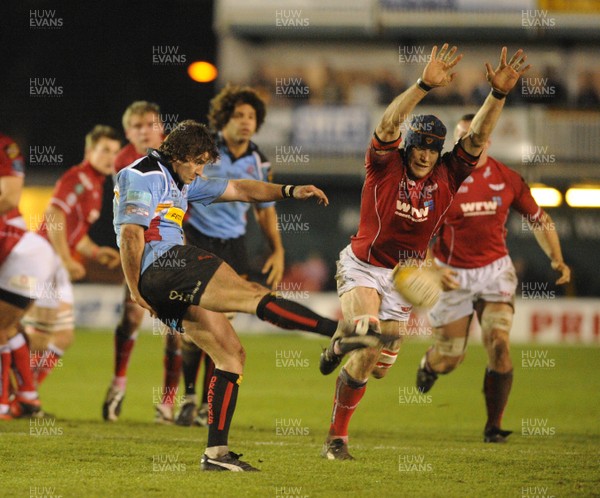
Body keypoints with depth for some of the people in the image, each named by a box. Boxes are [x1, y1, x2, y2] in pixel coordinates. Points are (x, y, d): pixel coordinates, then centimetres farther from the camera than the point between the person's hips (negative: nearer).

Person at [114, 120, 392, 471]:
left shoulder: (181, 182, 26)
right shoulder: (146, 175, -3)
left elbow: (238, 190, 26)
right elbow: (130, 234, -13)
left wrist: (290, 191, 15)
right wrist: (135, 291, -13)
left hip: (173, 288, 11)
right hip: (162, 264, -11)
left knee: (231, 353, 6)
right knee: (254, 295, -19)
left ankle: (216, 452, 1)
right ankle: (341, 332, -30)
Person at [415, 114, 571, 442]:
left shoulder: (507, 179, -3)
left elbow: (538, 219, 9)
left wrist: (556, 259, -2)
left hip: (495, 270, 1)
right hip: (453, 275, -1)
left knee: (499, 344, -17)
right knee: (449, 359, 4)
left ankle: (493, 427, -5)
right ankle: (428, 365, 44)